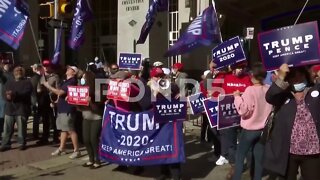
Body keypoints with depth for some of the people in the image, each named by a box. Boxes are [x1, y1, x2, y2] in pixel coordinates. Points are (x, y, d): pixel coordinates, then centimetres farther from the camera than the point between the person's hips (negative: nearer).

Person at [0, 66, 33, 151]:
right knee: (7, 128, 4)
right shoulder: (9, 83, 20)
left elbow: (26, 93, -12)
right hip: (9, 108, 4)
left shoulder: (27, 82, 4)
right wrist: (7, 96, -16)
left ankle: (22, 143, 11)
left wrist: (14, 95, -25)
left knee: (22, 128, -1)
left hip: (21, 108, -4)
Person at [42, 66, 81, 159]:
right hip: (62, 108, 10)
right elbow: (59, 92, 27)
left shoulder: (72, 81, -15)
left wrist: (48, 86, -13)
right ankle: (61, 149, 23)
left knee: (71, 130, -7)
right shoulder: (66, 81, 17)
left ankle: (76, 151, -2)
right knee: (63, 130, 15)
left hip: (68, 109, -10)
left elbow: (60, 92, -21)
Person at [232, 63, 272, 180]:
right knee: (259, 157, 12)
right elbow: (272, 108, 11)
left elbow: (243, 110, -20)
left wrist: (237, 97, -10)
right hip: (264, 129, 5)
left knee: (239, 156, 8)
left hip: (250, 129, -5)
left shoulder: (250, 90, -18)